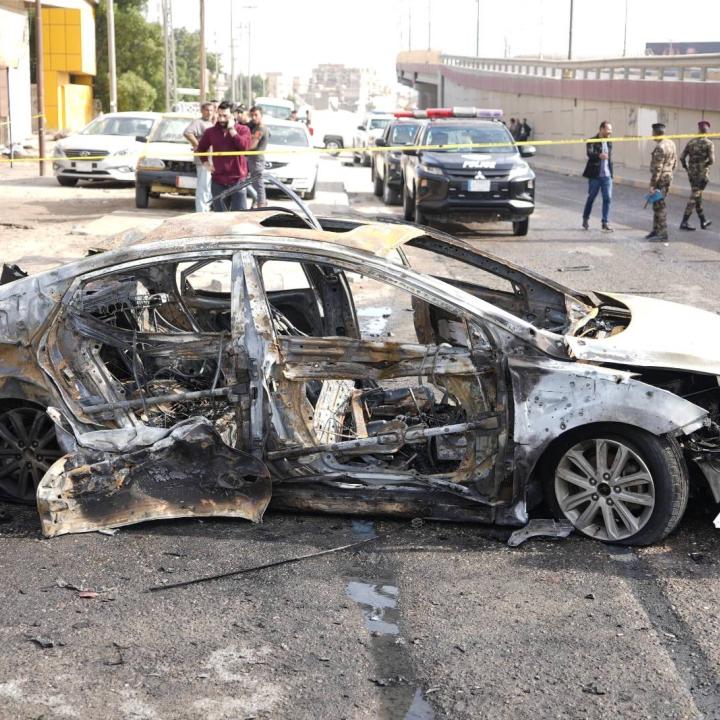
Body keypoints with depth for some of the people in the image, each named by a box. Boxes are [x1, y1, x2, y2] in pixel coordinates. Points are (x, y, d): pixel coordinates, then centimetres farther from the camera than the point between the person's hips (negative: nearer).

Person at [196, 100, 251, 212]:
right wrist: (206, 163, 10)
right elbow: (201, 148, 24)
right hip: (218, 181, 3)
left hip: (237, 181, -3)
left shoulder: (243, 130, 0)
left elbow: (244, 146, -19)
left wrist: (231, 129, -14)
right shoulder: (210, 132, 8)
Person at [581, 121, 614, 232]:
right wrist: (599, 155, -45)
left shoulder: (609, 142, 12)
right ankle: (585, 219, 25)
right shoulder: (592, 141, -8)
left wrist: (611, 173, 16)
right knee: (591, 197, 7)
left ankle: (605, 223, 3)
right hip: (595, 175, -5)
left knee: (608, 198, -2)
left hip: (607, 176, 5)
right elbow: (589, 153, -25)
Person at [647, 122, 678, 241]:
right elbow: (675, 162, 16)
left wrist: (652, 185, -20)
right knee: (658, 205, 16)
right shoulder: (671, 144, 9)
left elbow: (657, 168, -22)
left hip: (660, 179, -9)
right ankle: (656, 230, 23)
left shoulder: (660, 147, -20)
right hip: (668, 177, 9)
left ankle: (662, 233, 0)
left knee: (659, 206, -3)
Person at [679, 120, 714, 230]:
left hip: (691, 173, 5)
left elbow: (682, 157, 1)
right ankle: (684, 223, -6)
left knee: (698, 196, 15)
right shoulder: (709, 143, -9)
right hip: (702, 174, -5)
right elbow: (711, 160, -18)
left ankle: (703, 221, 26)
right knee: (694, 197, -3)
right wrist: (705, 165, 1)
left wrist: (687, 168, 11)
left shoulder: (691, 142, 4)